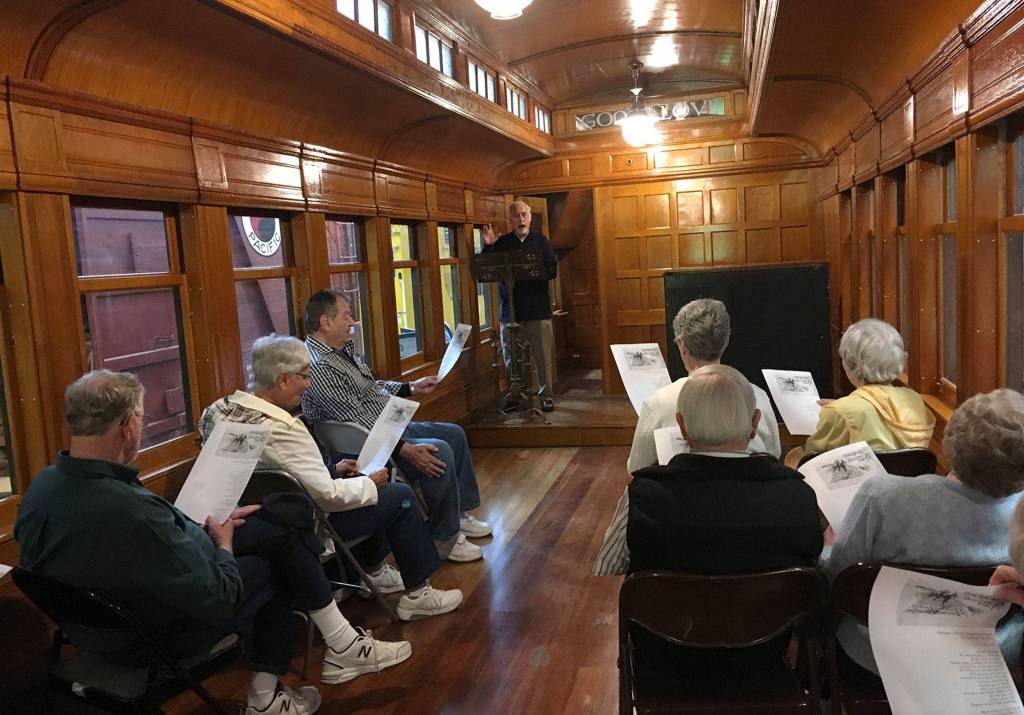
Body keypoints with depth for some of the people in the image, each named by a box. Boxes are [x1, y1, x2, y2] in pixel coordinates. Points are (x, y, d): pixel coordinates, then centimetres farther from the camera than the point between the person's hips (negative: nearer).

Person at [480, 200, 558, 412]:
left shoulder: (540, 241, 7)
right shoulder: (501, 242, 8)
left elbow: (552, 270, -2)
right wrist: (488, 246, -10)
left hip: (538, 309, -1)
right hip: (510, 309, 1)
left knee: (543, 355, -1)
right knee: (511, 357, 4)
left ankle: (546, 395, 11)